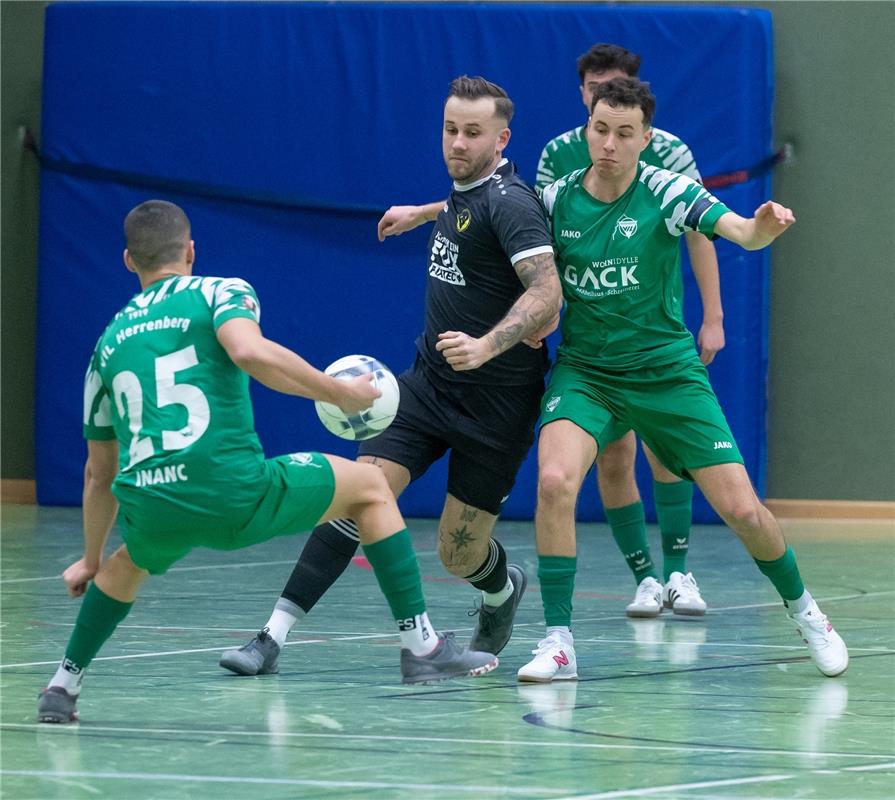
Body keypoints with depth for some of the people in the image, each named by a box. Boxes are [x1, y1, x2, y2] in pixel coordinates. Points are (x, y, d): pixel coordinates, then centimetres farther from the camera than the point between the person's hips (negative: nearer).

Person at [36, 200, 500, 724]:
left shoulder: (110, 341, 24)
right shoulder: (219, 292, 10)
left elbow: (99, 474, 31)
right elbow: (250, 351, -16)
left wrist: (91, 559, 43)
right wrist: (339, 393, -5)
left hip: (149, 510, 5)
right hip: (232, 493, -5)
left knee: (130, 560, 41)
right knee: (370, 486, 17)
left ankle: (65, 684, 31)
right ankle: (422, 646, 12)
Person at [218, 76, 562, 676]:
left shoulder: (510, 203, -18)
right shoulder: (466, 191, 7)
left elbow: (547, 291, -30)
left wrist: (487, 345, -43)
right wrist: (422, 214, 45)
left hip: (495, 402, -6)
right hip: (430, 381, 6)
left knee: (459, 554, 0)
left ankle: (503, 590, 39)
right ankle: (275, 634, -16)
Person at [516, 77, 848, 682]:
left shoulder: (667, 192, -11)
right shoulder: (555, 201, -3)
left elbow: (741, 231, -26)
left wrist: (764, 226, -48)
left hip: (668, 374, -1)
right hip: (585, 371, 1)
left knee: (741, 508, -4)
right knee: (555, 479, -27)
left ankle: (803, 610, 25)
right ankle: (559, 643, -18)